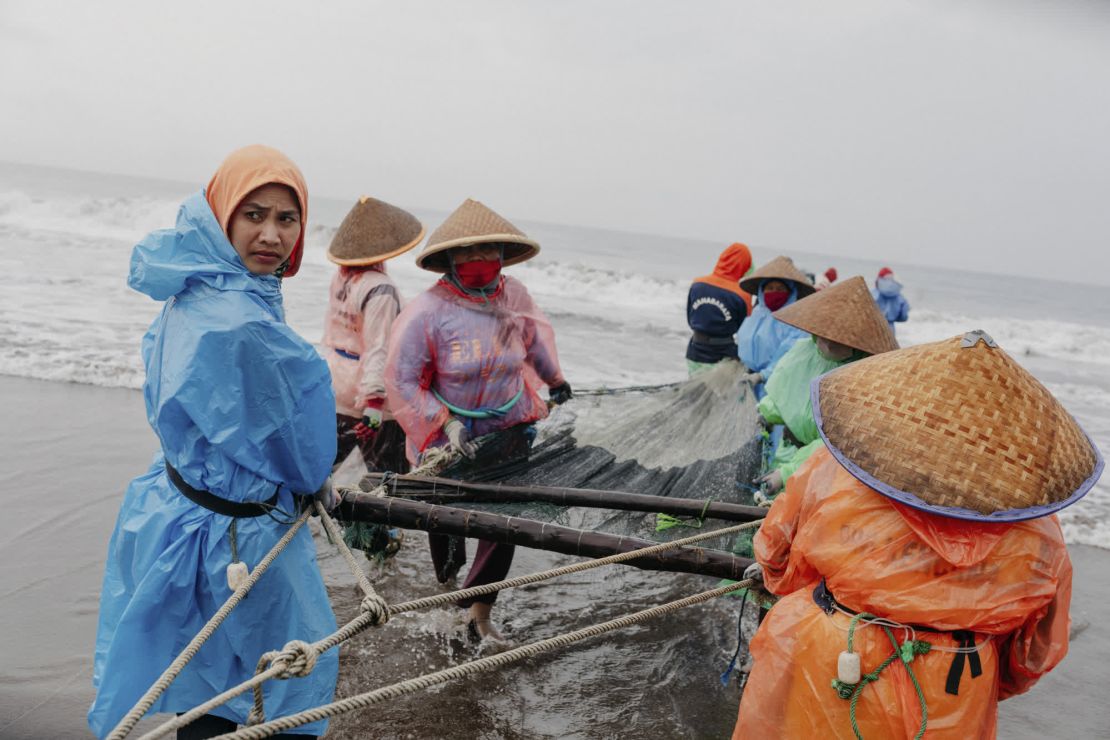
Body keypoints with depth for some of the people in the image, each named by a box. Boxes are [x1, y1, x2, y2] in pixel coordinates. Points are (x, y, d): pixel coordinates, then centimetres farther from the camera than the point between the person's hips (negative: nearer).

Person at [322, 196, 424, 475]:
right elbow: (378, 347, -24)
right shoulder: (380, 289, -20)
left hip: (335, 379, 8)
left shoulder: (340, 278, 5)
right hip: (363, 387, -8)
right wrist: (374, 402, -24)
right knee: (389, 473, 6)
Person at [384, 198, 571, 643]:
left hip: (510, 434, 3)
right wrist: (444, 422, -23)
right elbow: (402, 380, -17)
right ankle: (448, 589, 45)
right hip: (448, 440, -3)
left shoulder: (514, 296, -6)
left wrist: (554, 380, 31)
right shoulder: (428, 311, -21)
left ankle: (479, 611, 17)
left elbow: (535, 335, 17)